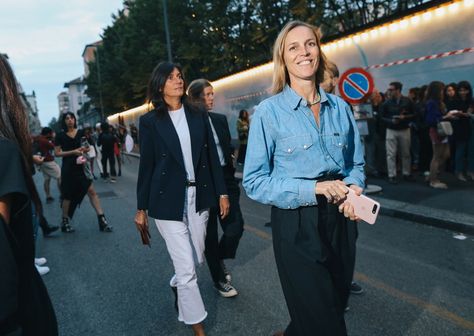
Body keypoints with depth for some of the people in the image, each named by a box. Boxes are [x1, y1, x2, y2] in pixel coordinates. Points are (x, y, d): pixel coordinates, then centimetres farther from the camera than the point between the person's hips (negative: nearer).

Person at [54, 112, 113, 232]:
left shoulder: (80, 132, 5)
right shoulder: (61, 135, -2)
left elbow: (87, 148, 15)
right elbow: (57, 153, -5)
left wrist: (84, 149, -9)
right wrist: (73, 151, -16)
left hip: (81, 166, 3)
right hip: (68, 167, -2)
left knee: (91, 191, -5)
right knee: (68, 195, 6)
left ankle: (101, 219, -4)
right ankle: (65, 222, 23)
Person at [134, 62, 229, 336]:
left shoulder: (198, 115, 6)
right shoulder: (150, 121, -2)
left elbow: (212, 156, 6)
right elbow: (146, 165, 0)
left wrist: (222, 192, 4)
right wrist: (142, 208, 1)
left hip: (199, 196, 4)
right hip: (168, 200, -3)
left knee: (197, 259, 15)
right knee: (186, 268, -1)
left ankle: (177, 285, 49)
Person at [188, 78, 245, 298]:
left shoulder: (220, 120, 9)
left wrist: (231, 178, 7)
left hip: (225, 180, 5)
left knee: (236, 226, -3)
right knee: (210, 234, 7)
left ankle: (220, 260, 28)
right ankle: (219, 279, 26)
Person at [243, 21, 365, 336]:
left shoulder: (340, 107, 4)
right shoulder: (269, 111, -10)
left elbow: (356, 163, 13)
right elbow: (254, 182, -12)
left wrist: (355, 189, -10)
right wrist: (313, 188, -20)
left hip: (340, 219, 6)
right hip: (296, 225, -5)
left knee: (337, 305, 24)